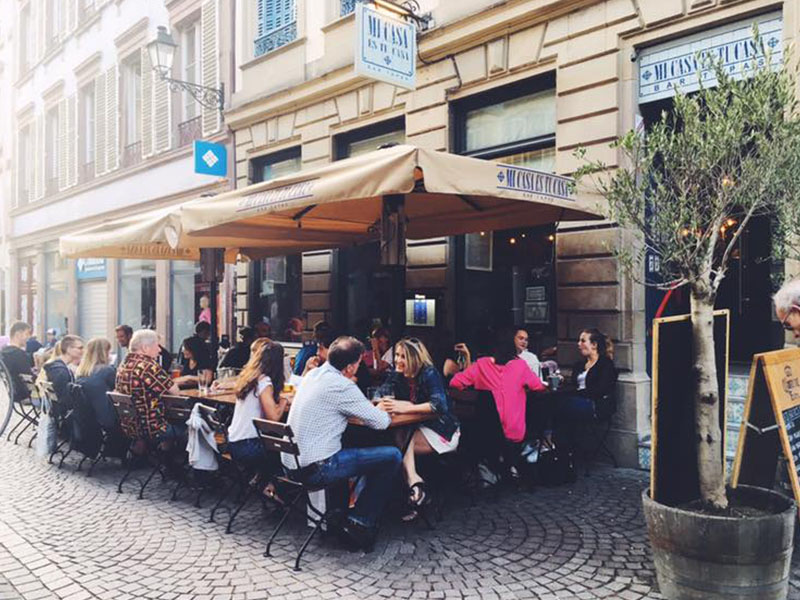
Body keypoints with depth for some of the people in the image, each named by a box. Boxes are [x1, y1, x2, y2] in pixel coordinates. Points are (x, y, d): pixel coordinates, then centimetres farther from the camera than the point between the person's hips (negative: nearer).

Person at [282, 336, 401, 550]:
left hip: (291, 463, 9)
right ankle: (360, 524, 5)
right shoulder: (341, 386, -17)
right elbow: (380, 422, -12)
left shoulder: (312, 374, 8)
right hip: (315, 469, -9)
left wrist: (367, 407, 14)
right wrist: (386, 412, 12)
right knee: (392, 456, -5)